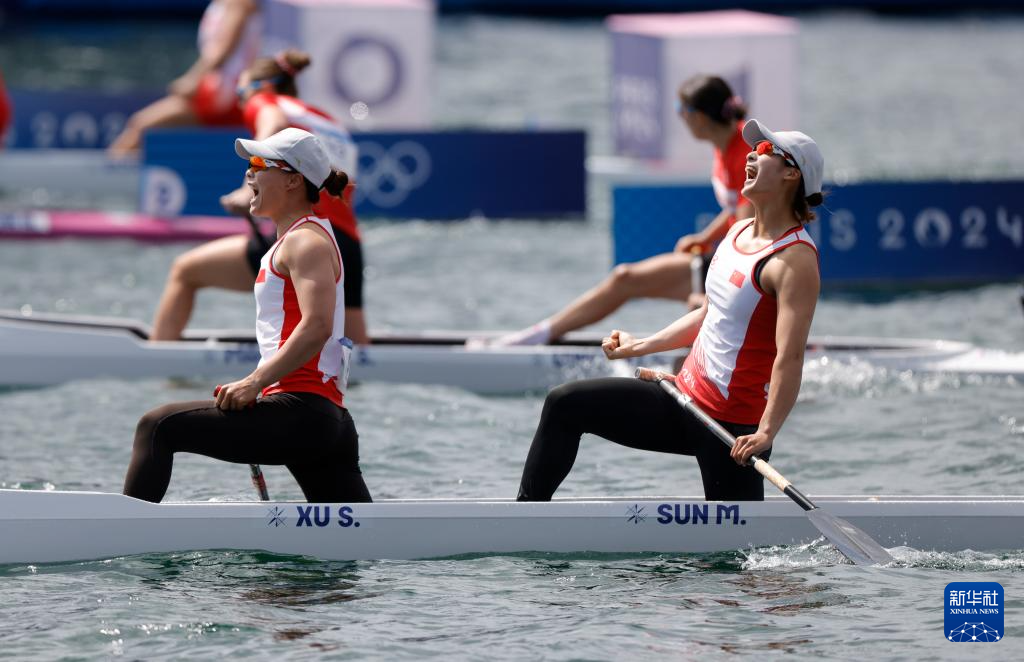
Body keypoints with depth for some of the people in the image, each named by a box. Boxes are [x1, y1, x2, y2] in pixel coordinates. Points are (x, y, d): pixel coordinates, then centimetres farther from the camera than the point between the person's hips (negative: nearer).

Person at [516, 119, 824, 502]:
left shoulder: (795, 258, -18)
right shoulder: (739, 233, 10)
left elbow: (790, 358, -27)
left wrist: (766, 433, -36)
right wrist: (641, 347, 24)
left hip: (733, 426, -9)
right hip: (686, 395, 9)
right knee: (566, 405, 8)